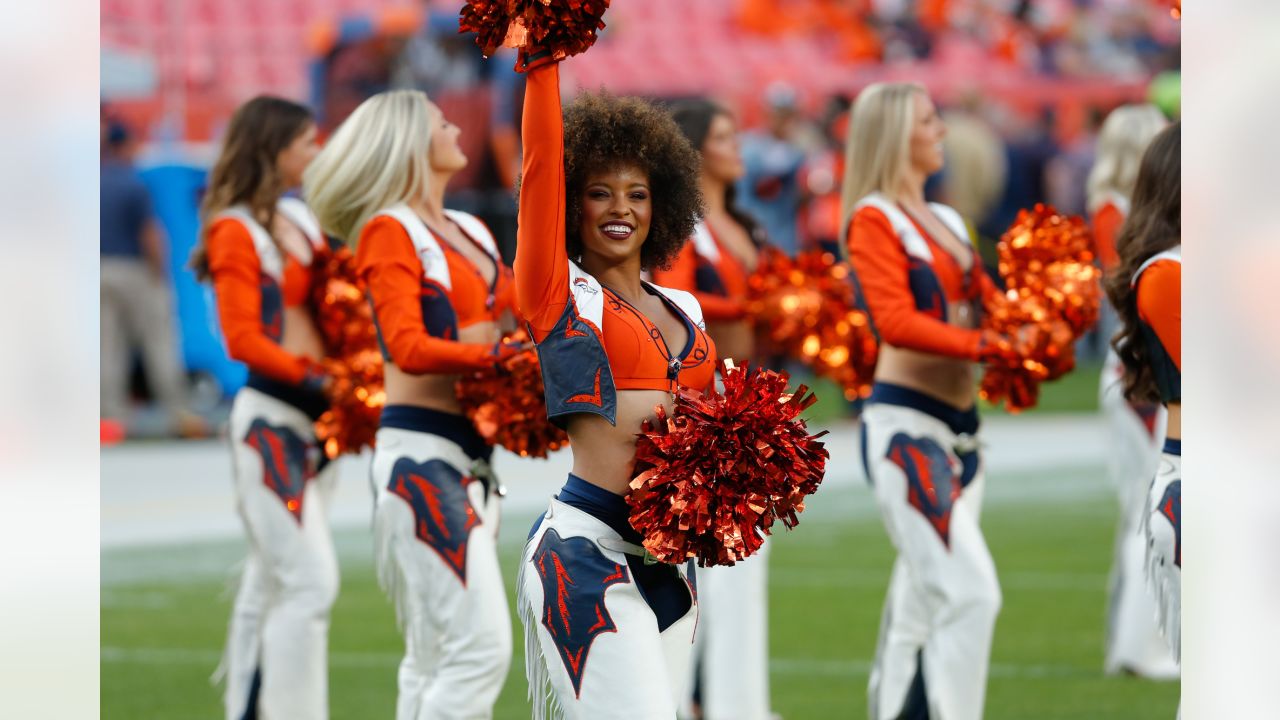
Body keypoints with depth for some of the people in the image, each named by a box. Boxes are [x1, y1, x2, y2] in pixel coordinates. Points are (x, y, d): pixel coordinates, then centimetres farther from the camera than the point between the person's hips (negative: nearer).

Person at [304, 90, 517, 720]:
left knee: (434, 657, 8)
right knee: (480, 647, -17)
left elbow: (513, 323, 17)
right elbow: (408, 347, -17)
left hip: (473, 453, 9)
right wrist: (501, 355, -29)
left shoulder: (472, 232, 20)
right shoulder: (388, 231, -5)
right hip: (420, 453, -9)